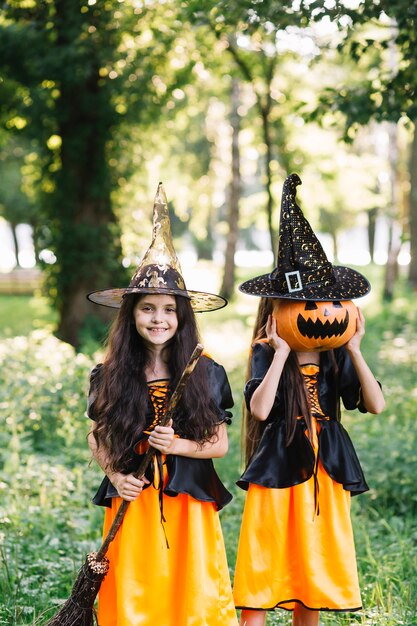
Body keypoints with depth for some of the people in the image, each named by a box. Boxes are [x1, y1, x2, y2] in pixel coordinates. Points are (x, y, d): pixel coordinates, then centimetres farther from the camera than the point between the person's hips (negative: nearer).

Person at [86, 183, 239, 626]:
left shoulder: (206, 373, -1)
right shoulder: (110, 376, 0)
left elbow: (220, 443, 3)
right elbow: (96, 438, 11)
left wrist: (179, 445, -13)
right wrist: (113, 473, -7)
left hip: (189, 504, 0)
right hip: (131, 503, 0)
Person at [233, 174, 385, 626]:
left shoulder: (336, 359, 5)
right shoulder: (268, 355, -5)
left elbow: (376, 405, -6)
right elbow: (259, 409, -22)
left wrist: (355, 350, -11)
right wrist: (281, 354, -20)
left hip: (324, 478, 4)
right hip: (278, 474, -4)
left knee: (312, 589, 12)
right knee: (259, 589, -4)